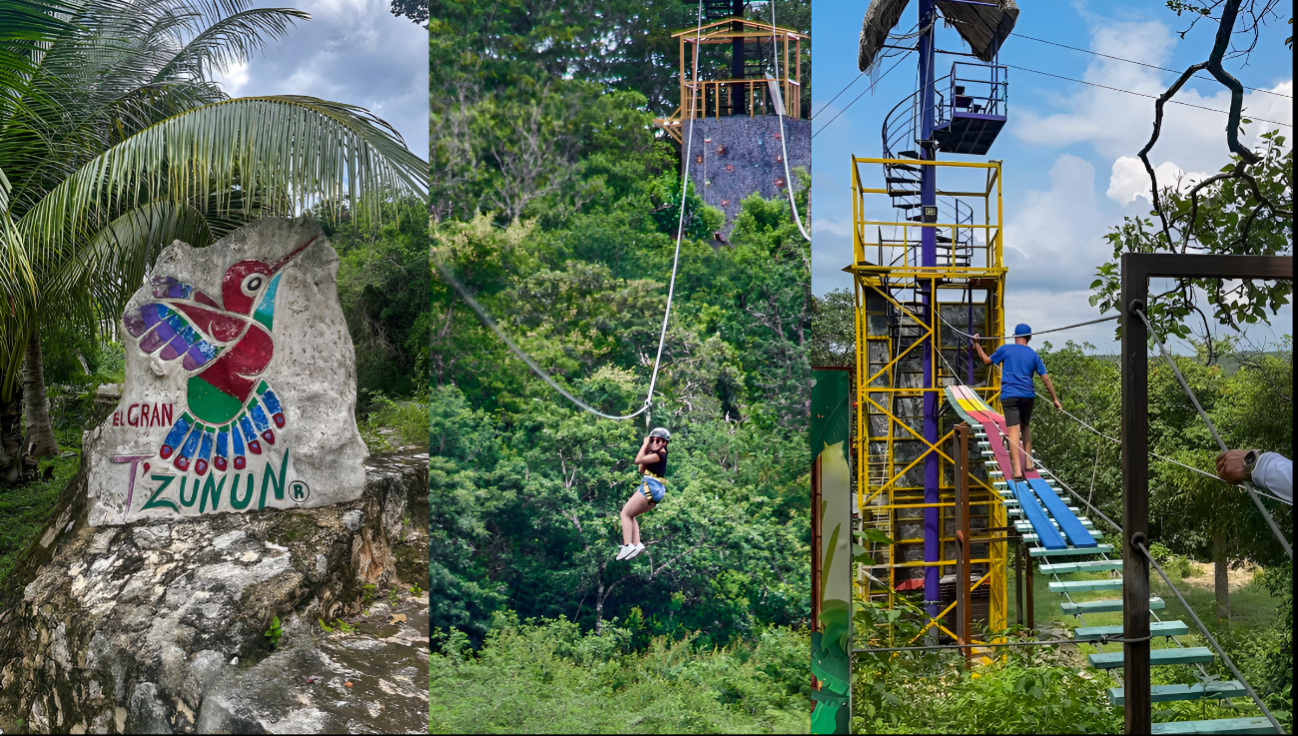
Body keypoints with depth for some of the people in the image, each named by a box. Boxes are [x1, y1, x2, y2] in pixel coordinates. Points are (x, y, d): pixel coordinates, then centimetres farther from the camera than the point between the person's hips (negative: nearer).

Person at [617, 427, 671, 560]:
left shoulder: (660, 454, -10)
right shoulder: (655, 454, 21)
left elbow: (638, 460, -18)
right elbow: (641, 470, 18)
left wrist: (645, 445, -6)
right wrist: (645, 448, 14)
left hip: (650, 487, -10)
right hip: (657, 490, 10)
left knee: (626, 513, -3)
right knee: (630, 515, 15)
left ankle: (627, 546, -15)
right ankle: (636, 544, 0)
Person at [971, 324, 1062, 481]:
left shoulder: (1005, 349, 4)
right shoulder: (1033, 355, 11)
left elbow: (986, 361, 16)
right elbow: (1046, 378, 11)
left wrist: (977, 345, 27)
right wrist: (1054, 399, 17)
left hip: (1009, 395, -3)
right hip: (1028, 395, 3)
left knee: (1014, 430, -9)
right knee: (1026, 427, 23)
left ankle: (1017, 470, -17)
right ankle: (1028, 463, 26)